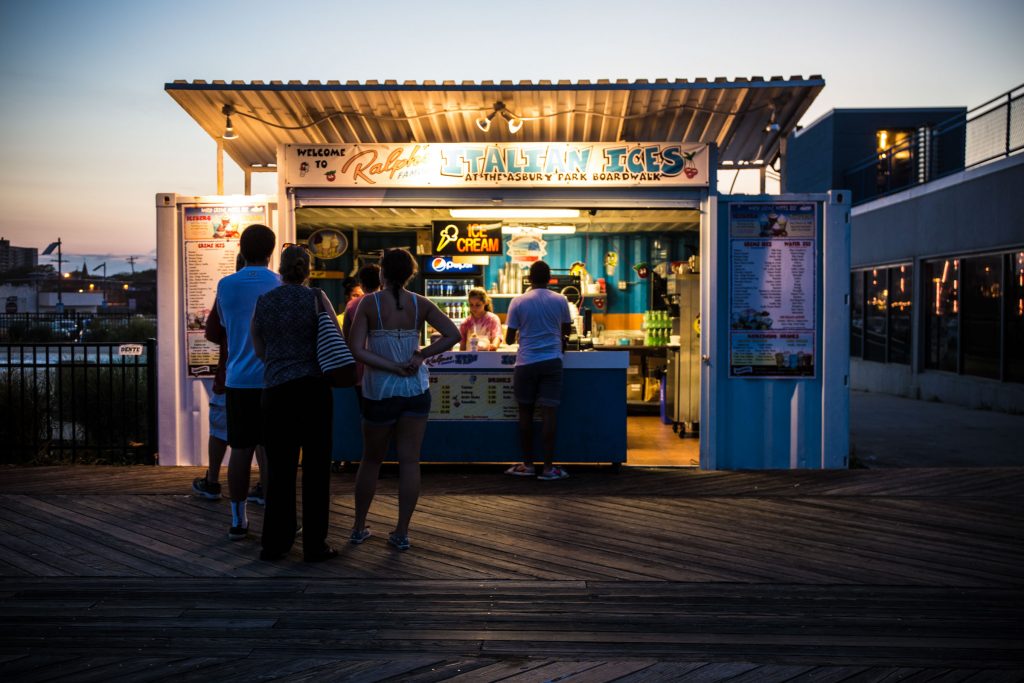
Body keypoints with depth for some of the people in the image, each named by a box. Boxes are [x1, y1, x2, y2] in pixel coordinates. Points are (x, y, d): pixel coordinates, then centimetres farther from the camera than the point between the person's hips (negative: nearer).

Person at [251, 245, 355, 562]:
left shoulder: (262, 303, 7)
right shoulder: (316, 298, -2)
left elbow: (259, 351, 12)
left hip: (275, 390, 3)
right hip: (314, 387, -3)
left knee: (280, 468, 10)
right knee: (316, 467, 4)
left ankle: (275, 543, 16)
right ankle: (314, 544, 8)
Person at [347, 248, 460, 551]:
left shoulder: (369, 303, -7)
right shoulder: (420, 304, -1)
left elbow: (357, 350, -14)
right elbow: (453, 334, -5)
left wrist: (393, 366, -11)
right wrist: (420, 356, -8)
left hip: (379, 392, -1)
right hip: (416, 390, 1)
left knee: (371, 459, 14)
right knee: (410, 460, 5)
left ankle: (359, 527, 25)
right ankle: (402, 532, 9)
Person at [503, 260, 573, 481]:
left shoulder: (518, 301, -1)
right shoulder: (560, 300, 3)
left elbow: (509, 338, 1)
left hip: (526, 362, 0)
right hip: (552, 361, 1)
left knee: (525, 412, 9)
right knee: (549, 412, 0)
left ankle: (527, 464, 15)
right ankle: (548, 467, 1)